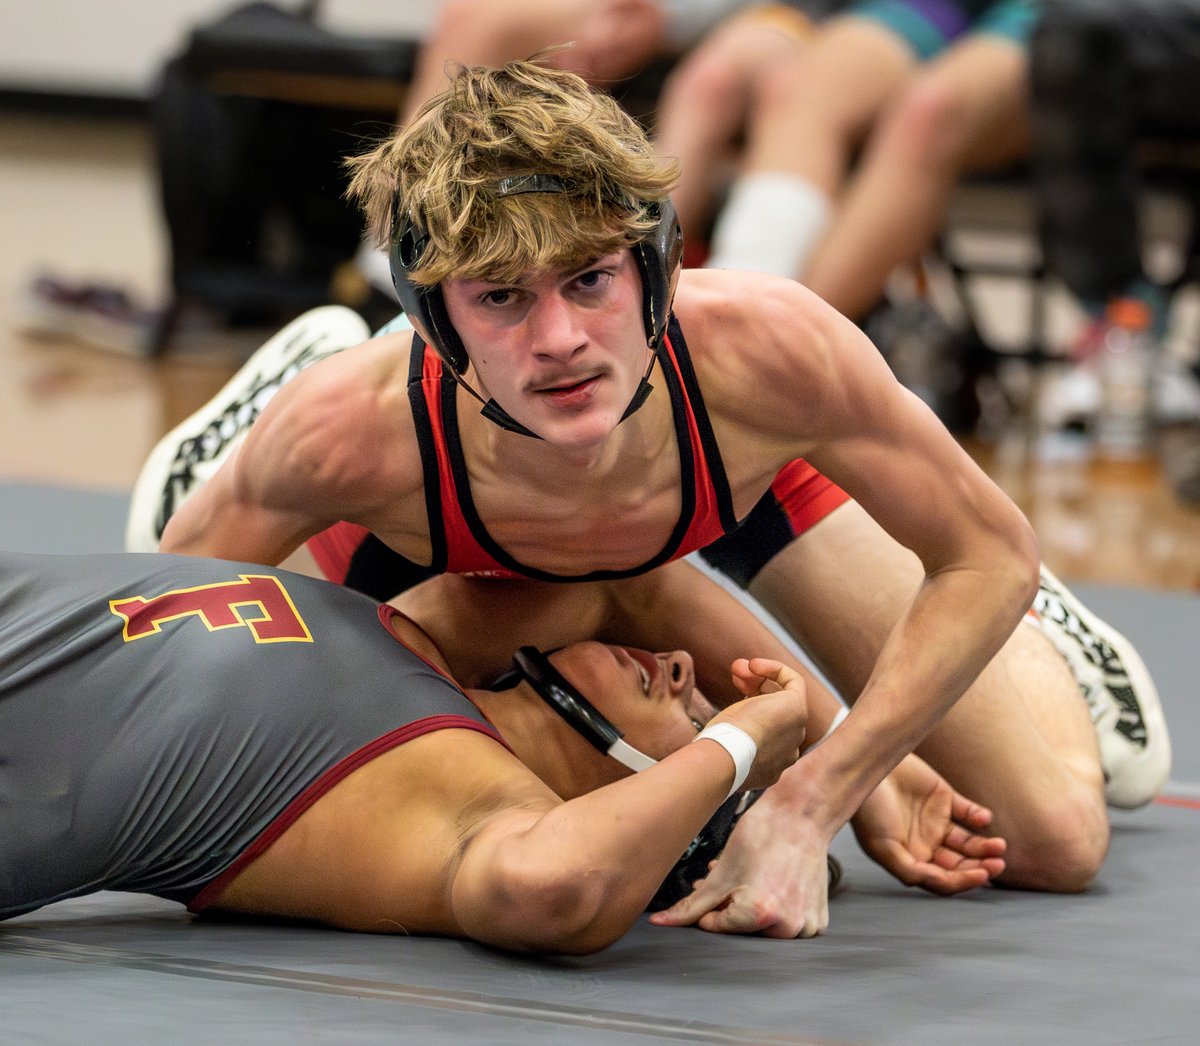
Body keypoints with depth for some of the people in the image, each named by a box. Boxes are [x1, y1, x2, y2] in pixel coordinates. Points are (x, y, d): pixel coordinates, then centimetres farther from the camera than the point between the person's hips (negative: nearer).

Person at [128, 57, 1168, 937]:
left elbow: (991, 558, -29)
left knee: (1059, 841, -2)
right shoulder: (354, 430, -44)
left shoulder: (767, 348, -46)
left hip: (745, 471, 0)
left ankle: (1029, 639, 32)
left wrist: (803, 812, -35)